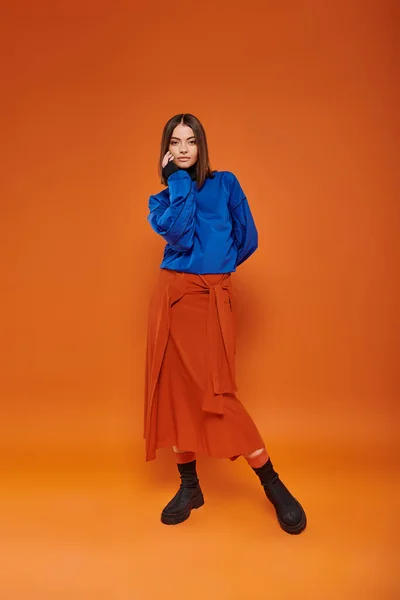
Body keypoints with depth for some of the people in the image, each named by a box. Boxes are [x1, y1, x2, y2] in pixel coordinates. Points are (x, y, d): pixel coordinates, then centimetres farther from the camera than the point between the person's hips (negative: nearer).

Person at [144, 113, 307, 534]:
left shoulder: (225, 184, 5)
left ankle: (273, 486, 9)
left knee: (215, 393, -8)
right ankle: (189, 486, 20)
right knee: (173, 388, 4)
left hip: (212, 298, -3)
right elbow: (179, 235, -11)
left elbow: (247, 240, 5)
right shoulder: (161, 199, 10)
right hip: (172, 294, 4)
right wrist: (179, 182, -6)